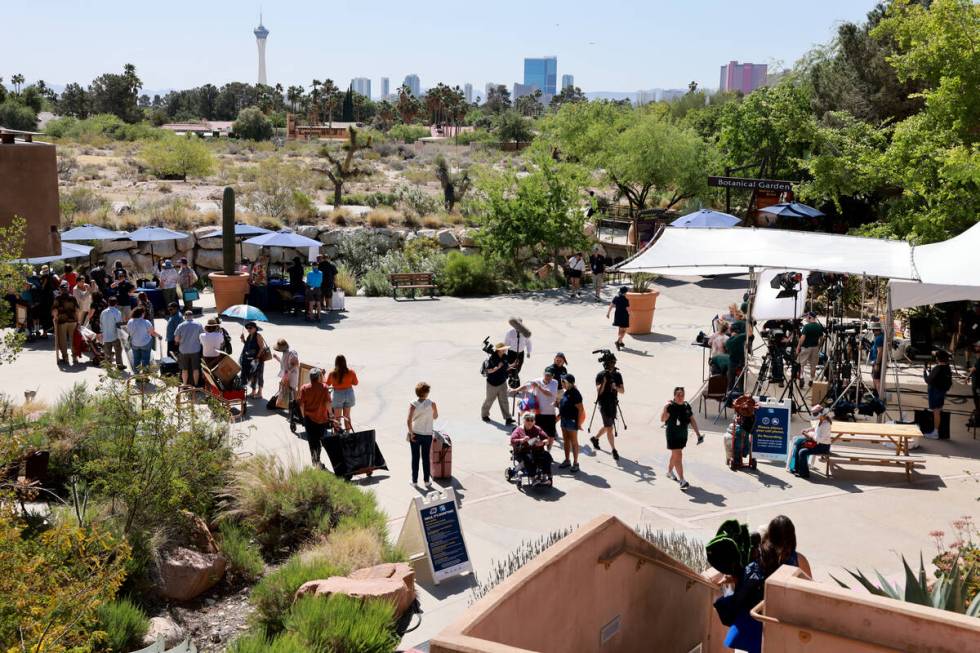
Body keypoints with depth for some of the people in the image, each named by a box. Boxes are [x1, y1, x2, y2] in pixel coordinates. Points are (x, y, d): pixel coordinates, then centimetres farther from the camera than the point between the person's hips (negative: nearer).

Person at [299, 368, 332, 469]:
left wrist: (304, 416, 9)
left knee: (312, 441, 11)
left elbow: (301, 404, -5)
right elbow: (327, 403, -14)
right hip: (322, 418, -1)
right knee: (320, 439, 15)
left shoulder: (304, 388, -6)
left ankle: (315, 461, 12)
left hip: (309, 418, 1)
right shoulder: (324, 387, -11)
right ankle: (317, 460, 13)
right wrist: (330, 413, 2)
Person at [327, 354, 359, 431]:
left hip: (338, 395, -3)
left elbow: (327, 384, 0)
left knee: (337, 417, 11)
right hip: (349, 393, 3)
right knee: (347, 415, 20)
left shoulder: (332, 374, -17)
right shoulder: (351, 372, -12)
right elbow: (355, 383, 2)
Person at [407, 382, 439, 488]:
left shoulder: (413, 404, -10)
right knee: (426, 457, 11)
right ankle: (427, 481, 17)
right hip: (427, 434, 0)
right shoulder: (432, 404, -8)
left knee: (415, 458, 10)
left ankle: (414, 481, 17)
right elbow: (435, 417, 8)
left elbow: (409, 420, -19)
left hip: (415, 434, 0)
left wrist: (411, 433, -10)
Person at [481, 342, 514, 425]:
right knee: (489, 400, 13)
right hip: (492, 383, -4)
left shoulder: (505, 357, -1)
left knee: (504, 400, 2)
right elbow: (488, 370, -20)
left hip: (502, 383, 4)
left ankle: (508, 418, 3)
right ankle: (484, 414, 35)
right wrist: (497, 367, -32)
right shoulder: (491, 358, -20)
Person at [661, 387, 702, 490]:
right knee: (678, 456, -9)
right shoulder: (670, 406, -16)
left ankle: (669, 471, 44)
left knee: (675, 454, 22)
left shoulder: (687, 406, 3)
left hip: (683, 434, 6)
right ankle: (682, 481, -10)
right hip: (673, 434, -6)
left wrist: (698, 433, 7)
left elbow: (692, 420, 11)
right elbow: (662, 419, -26)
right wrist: (665, 408, -40)